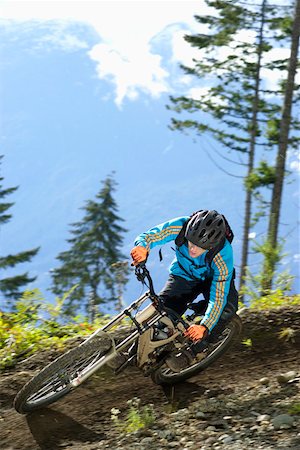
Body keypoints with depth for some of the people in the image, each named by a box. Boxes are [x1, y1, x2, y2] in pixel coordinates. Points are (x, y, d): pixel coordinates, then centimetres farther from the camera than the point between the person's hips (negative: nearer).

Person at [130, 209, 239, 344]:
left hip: (212, 278, -2)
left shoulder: (223, 255, -37)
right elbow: (149, 236, -28)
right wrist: (142, 247, -53)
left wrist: (204, 327, -53)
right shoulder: (181, 226, -33)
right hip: (183, 275, 2)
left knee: (227, 307, -31)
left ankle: (203, 342, -5)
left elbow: (218, 298, -38)